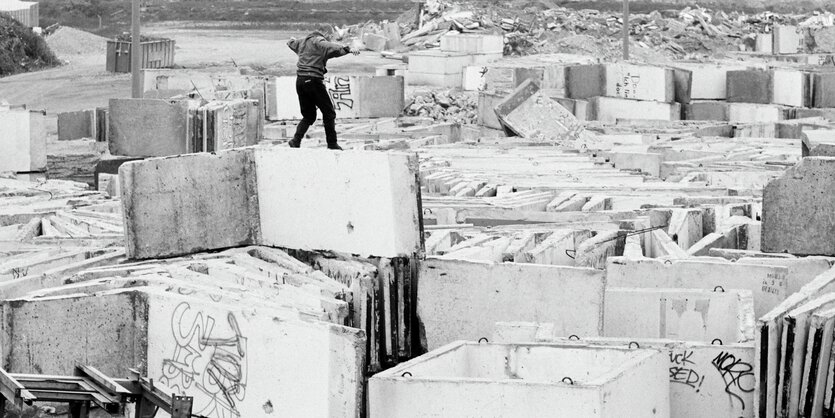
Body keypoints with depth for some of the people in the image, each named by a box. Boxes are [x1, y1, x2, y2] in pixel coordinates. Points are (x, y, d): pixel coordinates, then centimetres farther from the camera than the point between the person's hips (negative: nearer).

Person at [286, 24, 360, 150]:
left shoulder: (303, 42, 19)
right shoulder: (319, 41, -7)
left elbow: (291, 43, 41)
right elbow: (332, 47, -28)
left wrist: (292, 40, 65)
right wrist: (348, 49, -42)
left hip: (300, 80, 8)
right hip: (313, 80, -8)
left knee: (309, 115, 15)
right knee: (328, 113, 2)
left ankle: (296, 140, 0)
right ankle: (332, 144, 1)